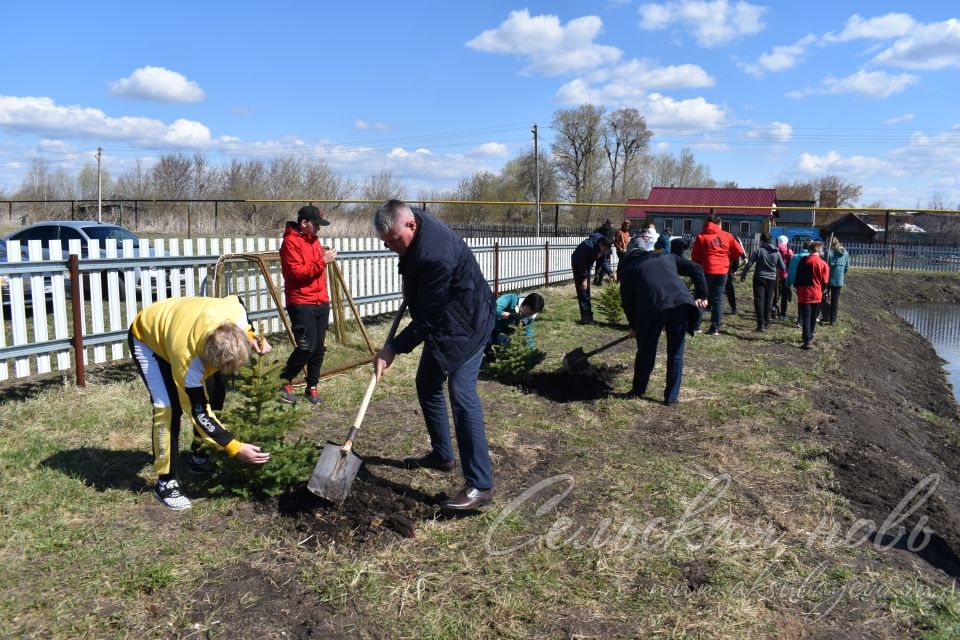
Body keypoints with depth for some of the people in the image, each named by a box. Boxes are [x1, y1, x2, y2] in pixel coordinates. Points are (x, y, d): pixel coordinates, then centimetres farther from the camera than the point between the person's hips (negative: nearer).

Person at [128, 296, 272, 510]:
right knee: (168, 407, -21)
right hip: (146, 338, -7)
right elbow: (199, 412, -32)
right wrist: (235, 448, -34)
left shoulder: (235, 315, -34)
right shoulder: (187, 359, -43)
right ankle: (165, 482, -7)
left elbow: (237, 300, -6)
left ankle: (200, 457, 22)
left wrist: (252, 336, -18)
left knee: (215, 393, 3)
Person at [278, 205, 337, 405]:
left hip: (321, 302, 8)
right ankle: (285, 382, 9)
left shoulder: (314, 240, 16)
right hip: (301, 304, -8)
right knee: (306, 347, -11)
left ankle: (311, 387, 19)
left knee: (319, 348, 7)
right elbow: (296, 272, -20)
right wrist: (322, 261, -22)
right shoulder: (291, 242, -10)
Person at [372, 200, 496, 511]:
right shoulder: (412, 222, -5)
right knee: (427, 384, 16)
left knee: (461, 394, -17)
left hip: (466, 322, -10)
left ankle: (480, 485, -14)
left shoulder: (435, 254, -35)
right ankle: (441, 454, 32)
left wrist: (393, 348, -23)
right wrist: (410, 292, 14)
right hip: (443, 320, 10)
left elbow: (427, 317, -28)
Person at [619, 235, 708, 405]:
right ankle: (671, 396, 19)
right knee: (675, 353, 15)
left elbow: (627, 301, 19)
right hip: (680, 302, 2)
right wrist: (701, 296, 23)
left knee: (646, 352, 17)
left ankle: (638, 390, 32)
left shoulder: (628, 269, 23)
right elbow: (696, 269, 22)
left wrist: (633, 326, 29)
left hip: (652, 307, -2)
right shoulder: (668, 257, 31)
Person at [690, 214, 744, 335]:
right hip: (722, 272, 2)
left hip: (707, 271, -2)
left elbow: (694, 256, 0)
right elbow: (739, 251, 6)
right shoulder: (727, 236, 6)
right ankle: (715, 328, 5)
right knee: (718, 299, 8)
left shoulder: (701, 236, 0)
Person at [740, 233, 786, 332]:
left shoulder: (758, 250, -9)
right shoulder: (776, 252, 2)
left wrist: (743, 274, 2)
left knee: (759, 300, -5)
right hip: (771, 279, 4)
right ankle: (766, 322, 21)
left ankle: (761, 323, -16)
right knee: (768, 301, 14)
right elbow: (783, 268, 6)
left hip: (759, 278, -4)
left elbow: (749, 264, -10)